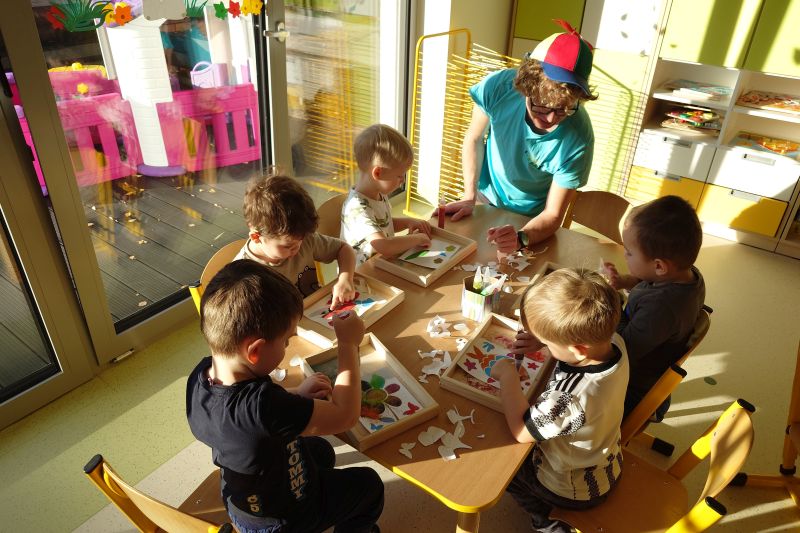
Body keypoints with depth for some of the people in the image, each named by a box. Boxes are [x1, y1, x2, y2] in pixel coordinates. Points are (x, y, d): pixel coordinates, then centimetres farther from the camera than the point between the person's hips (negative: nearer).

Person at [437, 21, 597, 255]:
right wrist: (469, 197, -17)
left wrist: (521, 238, -48)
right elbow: (474, 139, -11)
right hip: (486, 197, 2)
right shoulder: (499, 87, -32)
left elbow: (553, 215, -28)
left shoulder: (578, 139, -35)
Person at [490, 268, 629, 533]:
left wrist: (508, 375, -23)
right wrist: (544, 337, -17)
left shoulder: (573, 397, -45)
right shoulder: (613, 341, -24)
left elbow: (521, 430, -30)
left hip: (575, 491, -6)